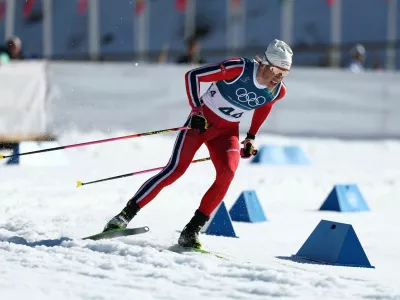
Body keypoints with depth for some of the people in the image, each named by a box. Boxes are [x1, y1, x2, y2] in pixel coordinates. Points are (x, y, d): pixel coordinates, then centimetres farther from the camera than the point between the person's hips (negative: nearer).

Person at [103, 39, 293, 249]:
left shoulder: (277, 92, -7)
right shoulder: (239, 69, -24)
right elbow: (192, 75, -21)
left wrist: (250, 138, 14)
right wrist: (196, 110, -28)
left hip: (227, 131, 4)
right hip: (202, 120, -4)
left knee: (227, 173, -22)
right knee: (175, 170, -16)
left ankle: (191, 231, -15)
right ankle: (125, 215, -10)